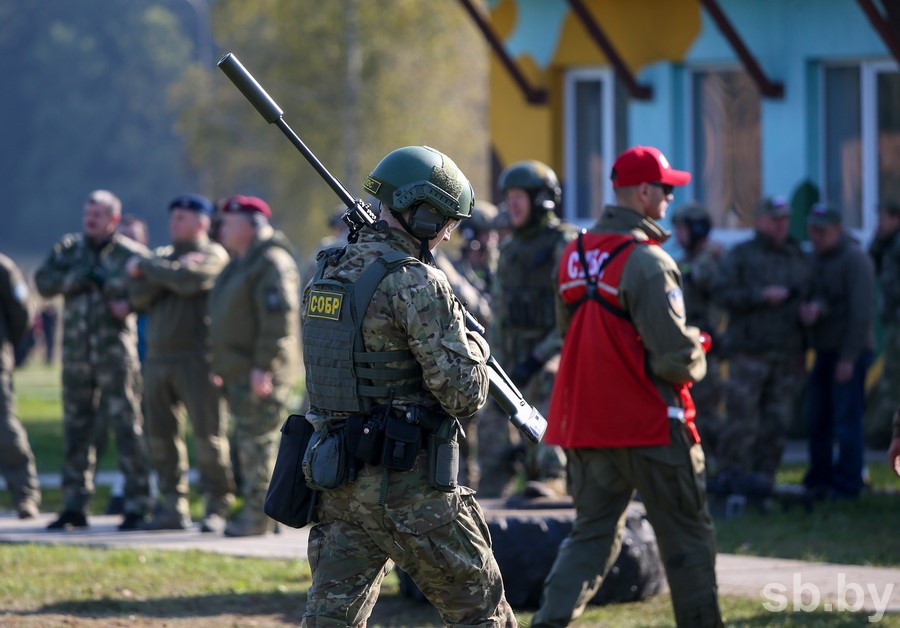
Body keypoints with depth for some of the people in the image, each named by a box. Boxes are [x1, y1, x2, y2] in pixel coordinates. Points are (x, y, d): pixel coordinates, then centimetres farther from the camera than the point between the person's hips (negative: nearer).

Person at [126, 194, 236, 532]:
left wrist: (145, 267, -5)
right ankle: (173, 507, 11)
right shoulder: (163, 255, 18)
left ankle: (218, 507, -3)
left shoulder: (213, 255, 1)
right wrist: (171, 272, -10)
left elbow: (189, 281, -18)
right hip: (158, 358, 6)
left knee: (208, 434, -7)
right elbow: (139, 296, 4)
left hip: (196, 358, -6)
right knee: (161, 436, 5)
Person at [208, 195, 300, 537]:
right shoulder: (239, 263, 20)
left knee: (258, 443, -9)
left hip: (261, 375, -11)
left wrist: (264, 366, -25)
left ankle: (259, 516, -7)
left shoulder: (272, 262, -14)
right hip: (238, 373, 11)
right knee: (247, 443, 14)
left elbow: (280, 317, -22)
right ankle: (253, 511, 20)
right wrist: (220, 366, 24)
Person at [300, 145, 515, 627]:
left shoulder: (328, 273, 11)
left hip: (338, 479, 7)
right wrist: (474, 348, 5)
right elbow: (463, 394, -16)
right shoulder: (417, 283, -14)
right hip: (408, 486, -7)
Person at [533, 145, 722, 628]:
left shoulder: (574, 256, 7)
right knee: (687, 536, 8)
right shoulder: (646, 261, -17)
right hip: (650, 424, -6)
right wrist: (694, 364, 2)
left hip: (585, 421, 7)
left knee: (592, 533, 11)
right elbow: (675, 354, -20)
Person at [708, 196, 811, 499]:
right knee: (742, 417, -10)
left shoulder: (798, 258, 18)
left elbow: (807, 299, 22)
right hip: (749, 351, -4)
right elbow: (722, 293, -5)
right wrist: (762, 295, -14)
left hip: (786, 355, 4)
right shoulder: (741, 255, 6)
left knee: (776, 422, -1)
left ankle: (762, 475, 3)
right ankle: (729, 473, -5)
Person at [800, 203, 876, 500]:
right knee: (817, 420, 10)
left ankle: (847, 483, 0)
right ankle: (818, 480, 20)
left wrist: (849, 357, -18)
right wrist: (814, 307, -9)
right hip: (824, 350, 8)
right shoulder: (815, 258, 14)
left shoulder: (855, 260, -12)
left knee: (846, 420, -6)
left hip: (850, 352, -8)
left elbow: (862, 312, -16)